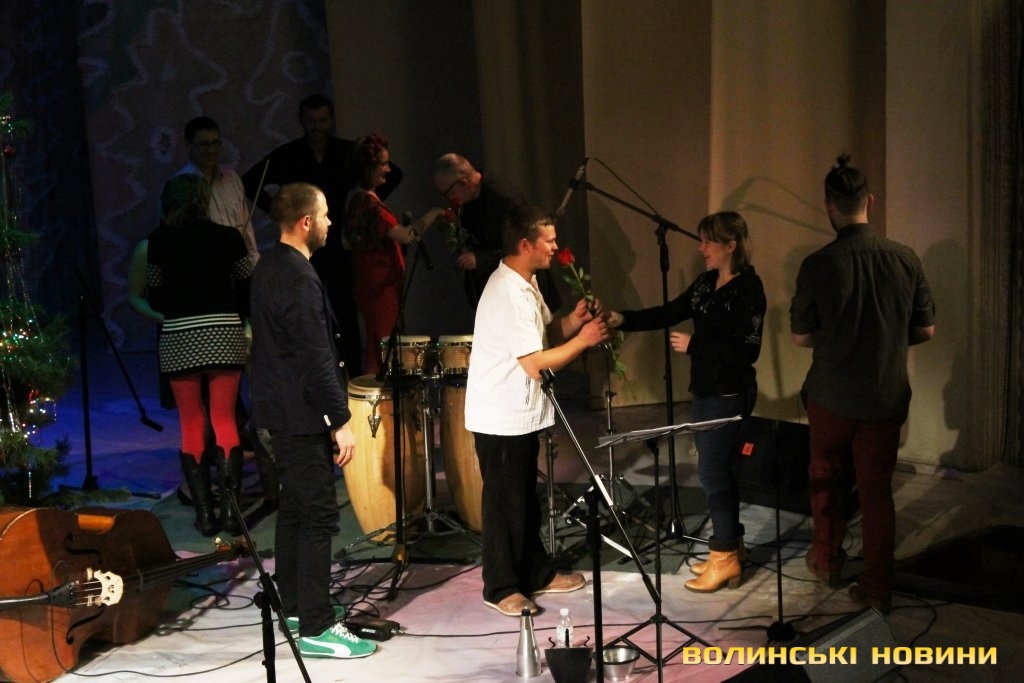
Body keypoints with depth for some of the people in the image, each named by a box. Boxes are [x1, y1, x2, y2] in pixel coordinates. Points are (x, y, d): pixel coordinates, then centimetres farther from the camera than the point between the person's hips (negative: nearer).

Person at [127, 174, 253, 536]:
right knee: (225, 420, 7)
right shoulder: (228, 237, 4)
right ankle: (231, 509, 1)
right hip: (224, 334, 1)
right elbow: (248, 286, 14)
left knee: (192, 426, 8)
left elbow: (154, 299, 7)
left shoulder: (158, 242, 3)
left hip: (178, 339, 0)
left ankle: (204, 513, 8)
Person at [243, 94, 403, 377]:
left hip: (342, 245, 0)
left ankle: (354, 380, 1)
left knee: (346, 315, -3)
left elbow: (393, 174, 14)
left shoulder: (349, 152, 5)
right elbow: (249, 182, 17)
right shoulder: (286, 156, 6)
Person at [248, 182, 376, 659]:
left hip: (276, 413, 10)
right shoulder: (299, 279, -21)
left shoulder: (269, 266, 11)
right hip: (300, 418, -10)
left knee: (295, 508, 18)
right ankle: (316, 628, -1)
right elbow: (317, 359, -23)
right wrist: (341, 422, -19)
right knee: (319, 518, -6)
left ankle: (294, 606, 29)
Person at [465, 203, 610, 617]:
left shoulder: (526, 283, 8)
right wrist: (583, 340, -16)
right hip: (500, 417, -10)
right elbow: (536, 363, -25)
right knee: (505, 501, 2)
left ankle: (536, 573, 32)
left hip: (522, 412, 10)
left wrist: (573, 321, -3)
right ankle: (501, 588, 16)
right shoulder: (507, 295, -25)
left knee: (526, 497, 19)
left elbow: (545, 334, 16)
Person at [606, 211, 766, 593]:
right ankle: (730, 547, 26)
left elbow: (748, 349, -20)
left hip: (729, 394, -8)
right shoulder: (706, 283, 8)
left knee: (713, 472, -4)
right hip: (706, 390, 8)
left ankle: (725, 558, 8)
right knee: (718, 470, 14)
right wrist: (624, 319, -4)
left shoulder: (748, 289, -16)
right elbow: (669, 313, 8)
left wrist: (694, 345, -16)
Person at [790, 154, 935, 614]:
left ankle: (827, 562, 33)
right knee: (877, 490, 11)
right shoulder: (906, 259, -8)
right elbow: (925, 330, 1)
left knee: (824, 477, 22)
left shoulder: (818, 265, -15)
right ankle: (877, 589, 16)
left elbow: (800, 336, -5)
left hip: (831, 397, -1)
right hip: (887, 399, 2)